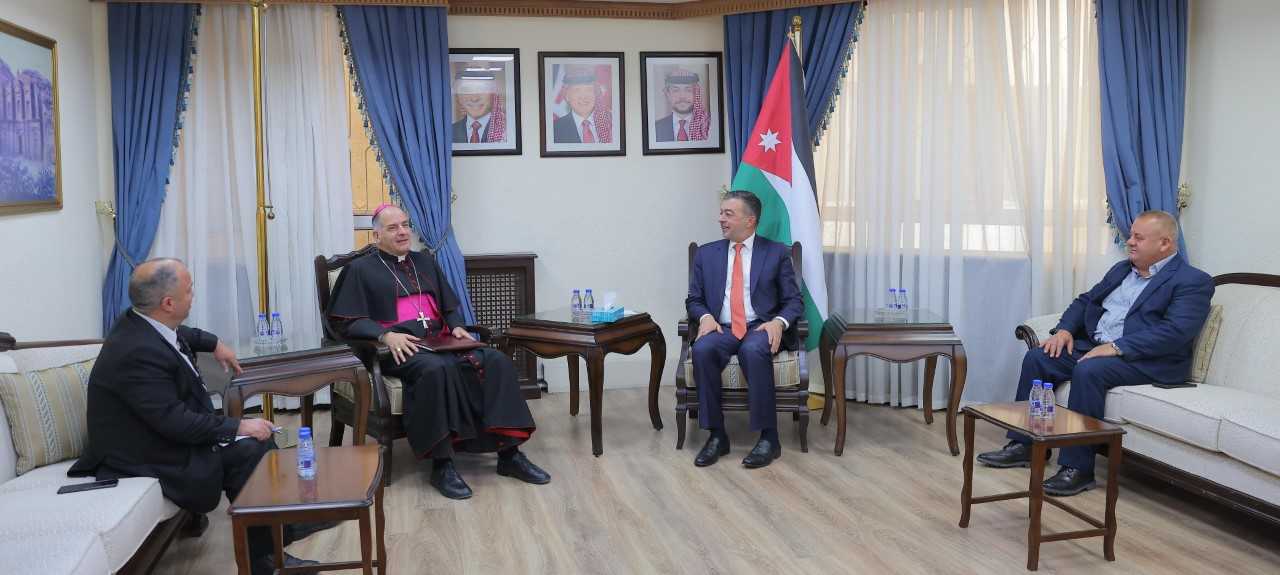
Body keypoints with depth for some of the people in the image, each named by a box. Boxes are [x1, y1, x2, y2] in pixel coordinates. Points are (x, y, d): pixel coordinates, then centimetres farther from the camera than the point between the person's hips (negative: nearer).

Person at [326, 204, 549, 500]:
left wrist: (456, 326, 3)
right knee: (437, 369, -40)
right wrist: (386, 335, -18)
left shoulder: (425, 262, 26)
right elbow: (346, 320, -1)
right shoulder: (360, 270, 10)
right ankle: (441, 465, -34)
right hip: (399, 349, -5)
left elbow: (450, 306, 27)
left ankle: (509, 453, -22)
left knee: (497, 362, -22)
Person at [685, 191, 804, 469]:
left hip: (760, 328, -2)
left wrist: (778, 322, -16)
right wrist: (705, 317, -8)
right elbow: (694, 300, 15)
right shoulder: (706, 253, 14)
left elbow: (794, 301, 5)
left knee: (754, 351, -37)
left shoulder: (777, 253, 7)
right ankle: (716, 436, -23)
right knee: (702, 350, -32)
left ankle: (768, 438, -28)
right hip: (721, 329, 2)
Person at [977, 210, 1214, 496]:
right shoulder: (1122, 269, 19)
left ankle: (1077, 467, -27)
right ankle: (1024, 445, -3)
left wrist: (1116, 347, -25)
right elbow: (1085, 300, 22)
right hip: (1094, 345, 8)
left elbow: (1175, 332, -19)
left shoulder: (1193, 281, -6)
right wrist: (1064, 329, 1)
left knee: (1088, 370, -34)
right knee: (1036, 358, -9)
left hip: (1149, 361, -8)